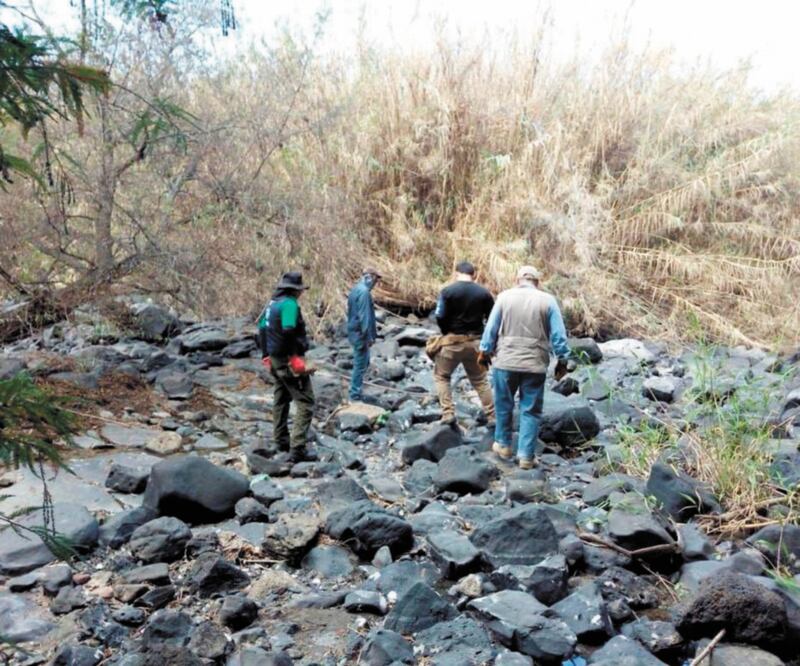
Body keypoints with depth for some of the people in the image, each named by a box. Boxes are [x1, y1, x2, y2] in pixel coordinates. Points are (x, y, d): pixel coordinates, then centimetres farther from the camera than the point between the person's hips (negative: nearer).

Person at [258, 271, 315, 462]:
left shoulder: (272, 303, 11)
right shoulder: (289, 304, -17)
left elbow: (262, 328, 16)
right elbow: (288, 331, -29)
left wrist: (266, 355, 21)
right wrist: (295, 354, -20)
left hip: (275, 360, 10)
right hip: (289, 360, -10)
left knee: (281, 399, 21)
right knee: (305, 403, -6)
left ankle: (281, 441, 33)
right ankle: (297, 449, -12)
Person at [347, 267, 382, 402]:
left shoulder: (356, 289, 13)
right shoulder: (364, 292, -19)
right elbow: (364, 316, -23)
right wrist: (368, 336, -20)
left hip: (354, 331, 10)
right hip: (360, 334, -10)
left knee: (363, 362, 20)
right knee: (361, 364, -3)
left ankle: (356, 392, 27)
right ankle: (355, 396, 2)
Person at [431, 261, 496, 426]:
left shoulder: (447, 291, -9)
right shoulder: (484, 293, -1)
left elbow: (440, 317, -10)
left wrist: (447, 333, 7)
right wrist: (481, 335, 14)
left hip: (452, 341, -3)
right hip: (475, 342, 3)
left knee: (441, 376, 14)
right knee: (480, 381, 15)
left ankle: (448, 413, 3)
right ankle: (492, 417, 15)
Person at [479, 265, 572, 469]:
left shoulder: (505, 296, 1)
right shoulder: (548, 301, 0)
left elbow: (491, 328, 3)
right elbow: (559, 335, -1)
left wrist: (485, 351, 14)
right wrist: (562, 360, 8)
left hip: (506, 362, 1)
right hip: (535, 365, 0)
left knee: (504, 405, 17)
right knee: (530, 410, 6)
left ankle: (503, 445, 29)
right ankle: (526, 455, 7)